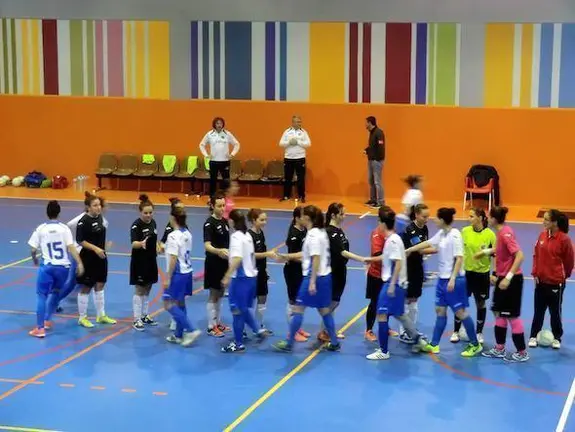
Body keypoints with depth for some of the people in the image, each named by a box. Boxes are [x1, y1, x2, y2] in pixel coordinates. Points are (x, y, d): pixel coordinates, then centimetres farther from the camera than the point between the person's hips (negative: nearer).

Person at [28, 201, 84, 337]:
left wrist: (35, 259, 20)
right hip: (63, 266, 2)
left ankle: (40, 328, -7)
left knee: (42, 295, 2)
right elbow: (71, 247, -9)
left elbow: (33, 250, 0)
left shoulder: (40, 229, 0)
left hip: (47, 266, -2)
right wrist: (79, 263, -10)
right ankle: (47, 320, 31)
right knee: (55, 292, 24)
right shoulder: (64, 228, 0)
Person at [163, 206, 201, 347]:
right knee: (180, 304, 15)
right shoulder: (187, 234, 5)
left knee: (169, 305, -2)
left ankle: (191, 330, -8)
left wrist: (167, 278, -16)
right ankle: (179, 335, 20)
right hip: (187, 272, 9)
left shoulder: (173, 236, -18)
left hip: (177, 274, -8)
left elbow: (173, 259, -20)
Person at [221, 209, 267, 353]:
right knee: (243, 308, 21)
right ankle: (258, 330, 15)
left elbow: (237, 259, -27)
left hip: (241, 278, -8)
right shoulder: (248, 235, 9)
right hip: (251, 276, 8)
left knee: (238, 310, 1)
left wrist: (227, 277, -28)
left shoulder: (236, 236, -16)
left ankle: (238, 344, 7)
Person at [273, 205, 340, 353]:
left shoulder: (313, 235, -17)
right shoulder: (321, 232, 11)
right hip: (325, 276, 9)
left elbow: (316, 259, -22)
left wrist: (312, 282, -23)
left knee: (298, 309, -1)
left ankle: (289, 343, 5)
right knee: (324, 310, 15)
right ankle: (334, 343, 18)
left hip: (314, 277, -9)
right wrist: (287, 256, 24)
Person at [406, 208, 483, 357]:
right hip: (443, 278, 9)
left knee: (460, 312, -3)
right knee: (440, 310, 11)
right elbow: (427, 243, 22)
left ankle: (475, 345, 8)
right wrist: (409, 250, 28)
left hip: (454, 280, -9)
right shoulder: (441, 233, 7)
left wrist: (453, 279, -25)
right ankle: (434, 345, 18)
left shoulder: (454, 235, -18)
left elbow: (459, 258, -21)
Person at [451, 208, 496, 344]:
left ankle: (479, 333, 23)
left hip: (482, 273, -2)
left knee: (481, 303, 9)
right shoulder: (465, 231, -4)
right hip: (466, 271, 2)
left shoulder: (490, 234, -10)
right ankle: (456, 331, 18)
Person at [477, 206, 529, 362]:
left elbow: (519, 256, -28)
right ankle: (500, 349, 23)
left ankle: (522, 352, 11)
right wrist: (486, 251, 34)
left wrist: (508, 277, -30)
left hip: (511, 280, -9)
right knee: (499, 313, 14)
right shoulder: (501, 232, 5)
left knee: (512, 316, 0)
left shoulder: (506, 233, -22)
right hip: (502, 278, 9)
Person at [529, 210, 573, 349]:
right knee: (538, 310, 14)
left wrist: (563, 276, 4)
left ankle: (557, 338, 26)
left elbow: (569, 261, -8)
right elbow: (536, 255, 8)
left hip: (556, 282, -5)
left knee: (555, 311, 10)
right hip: (541, 280, 5)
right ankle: (534, 336, 25)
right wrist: (535, 273, 2)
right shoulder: (542, 235, -1)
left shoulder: (564, 239, -18)